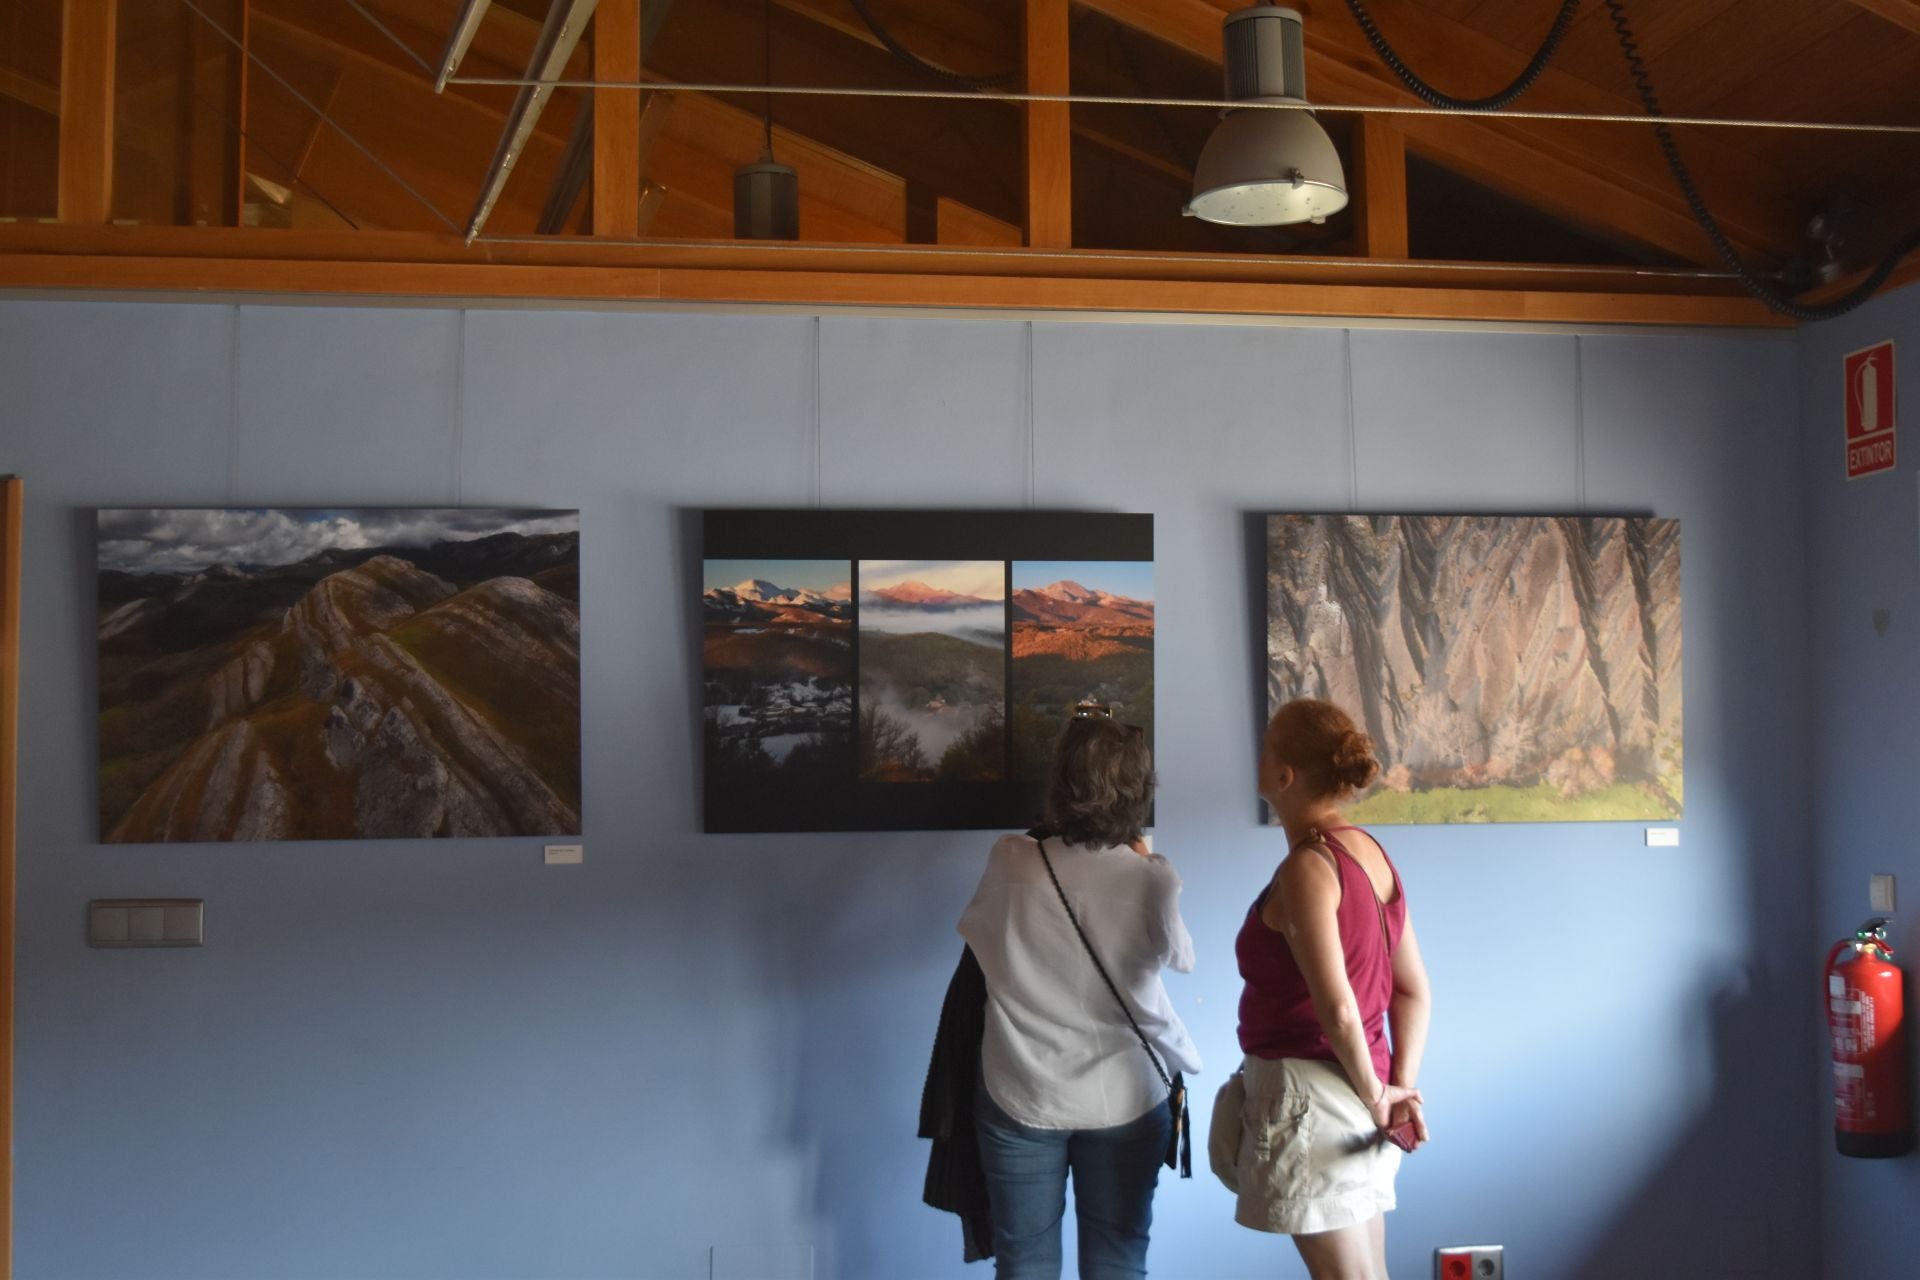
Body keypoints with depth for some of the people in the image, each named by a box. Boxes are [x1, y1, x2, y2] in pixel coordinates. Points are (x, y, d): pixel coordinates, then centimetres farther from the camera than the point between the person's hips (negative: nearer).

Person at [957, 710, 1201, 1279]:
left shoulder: (1009, 862, -13)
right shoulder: (1150, 878, -14)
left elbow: (974, 930, 8)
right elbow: (1182, 959, 4)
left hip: (1021, 1098, 0)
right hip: (1124, 1099, 0)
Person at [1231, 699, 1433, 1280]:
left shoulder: (1307, 866, -18)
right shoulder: (1370, 852, 8)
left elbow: (1338, 1009, -23)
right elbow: (1414, 991, 10)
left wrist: (1376, 1093, -10)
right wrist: (1401, 1084, 5)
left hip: (1310, 1092, -9)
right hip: (1355, 1097, 9)